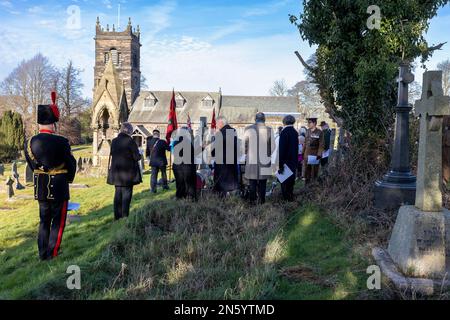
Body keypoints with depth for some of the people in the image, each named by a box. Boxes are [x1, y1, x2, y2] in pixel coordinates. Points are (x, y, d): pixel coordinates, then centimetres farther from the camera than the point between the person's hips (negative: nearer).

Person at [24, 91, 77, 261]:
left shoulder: (29, 143, -2)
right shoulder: (61, 142, -18)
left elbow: (32, 166, 9)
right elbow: (71, 164, -7)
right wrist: (69, 179, 12)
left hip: (40, 188, 5)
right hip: (59, 188, -5)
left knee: (44, 220, 18)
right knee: (58, 220, 9)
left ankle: (42, 253, 24)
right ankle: (52, 253, 12)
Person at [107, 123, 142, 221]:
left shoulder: (114, 141, 4)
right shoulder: (130, 141, -14)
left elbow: (111, 156, 11)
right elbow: (137, 157, -12)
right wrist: (139, 155, 8)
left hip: (116, 172, 6)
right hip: (128, 172, -6)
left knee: (118, 194, 14)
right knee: (126, 194, 2)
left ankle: (117, 216, 20)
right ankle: (125, 216, 2)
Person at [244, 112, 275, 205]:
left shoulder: (249, 129, -5)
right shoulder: (269, 130, -5)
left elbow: (244, 144, 2)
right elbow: (273, 146, 1)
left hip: (252, 160, 0)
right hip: (265, 161, 0)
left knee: (252, 182, 9)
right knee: (263, 182, 10)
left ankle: (252, 200, 12)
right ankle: (261, 200, 14)